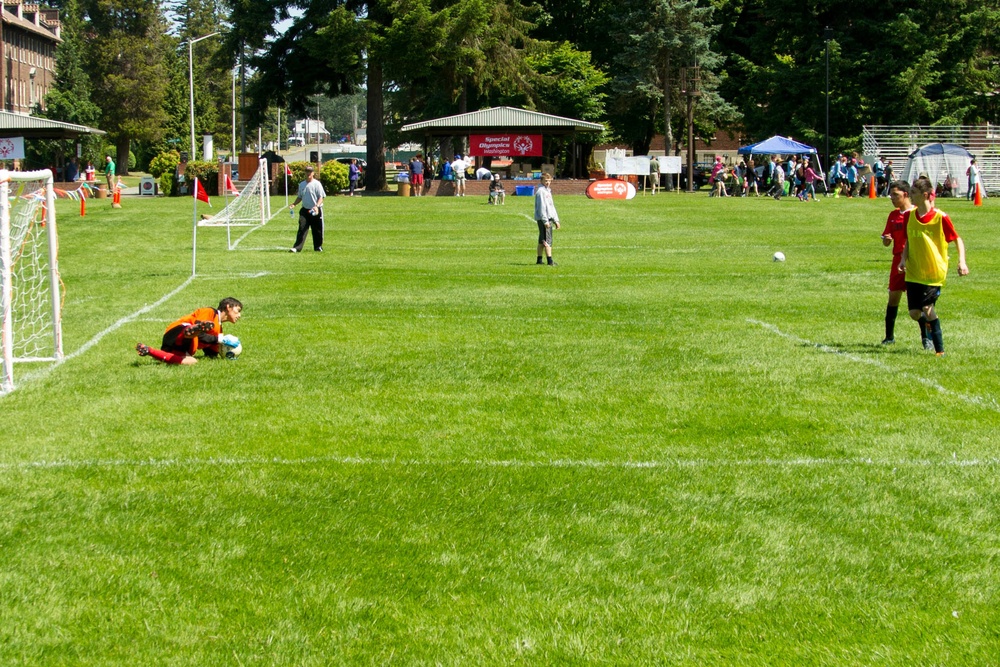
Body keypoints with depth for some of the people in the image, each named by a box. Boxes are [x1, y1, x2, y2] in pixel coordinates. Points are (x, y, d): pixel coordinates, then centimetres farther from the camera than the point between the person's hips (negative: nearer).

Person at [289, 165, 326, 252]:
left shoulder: (317, 184, -5)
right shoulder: (302, 184, 10)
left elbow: (321, 197, -9)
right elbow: (300, 197, 21)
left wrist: (317, 206, -24)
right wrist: (294, 204, 5)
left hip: (316, 211, -3)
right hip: (305, 210, 3)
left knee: (317, 230, 7)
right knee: (302, 229, -7)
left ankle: (318, 247, 22)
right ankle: (297, 247, -12)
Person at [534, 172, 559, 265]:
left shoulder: (548, 191, 19)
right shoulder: (540, 191, -11)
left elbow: (551, 206, 23)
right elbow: (541, 207, -17)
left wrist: (556, 220, 19)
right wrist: (545, 221, -21)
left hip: (548, 218, 10)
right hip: (543, 219, -10)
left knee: (542, 240, 12)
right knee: (547, 240, -12)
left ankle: (539, 260, 17)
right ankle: (550, 260, -15)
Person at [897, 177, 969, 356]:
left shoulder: (941, 217, -12)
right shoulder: (910, 216, 2)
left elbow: (957, 240, -3)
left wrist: (961, 261, -16)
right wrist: (903, 259, -2)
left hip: (934, 272, -5)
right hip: (914, 272, 5)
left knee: (927, 308, -16)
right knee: (914, 313, -2)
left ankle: (940, 350, -4)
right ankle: (931, 325, 33)